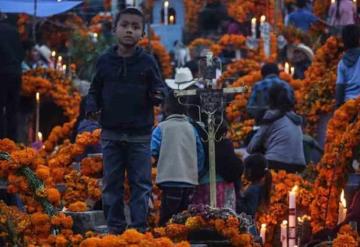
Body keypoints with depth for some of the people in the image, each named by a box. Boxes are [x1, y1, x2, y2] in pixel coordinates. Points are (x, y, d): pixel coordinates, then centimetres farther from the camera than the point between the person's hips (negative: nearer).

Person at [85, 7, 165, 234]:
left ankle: (140, 226, 7)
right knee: (112, 183, 6)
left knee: (141, 183, 1)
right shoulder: (105, 61, 3)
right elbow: (95, 90, 11)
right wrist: (92, 107, -8)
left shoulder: (147, 62, 0)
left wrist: (157, 95, -20)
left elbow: (159, 90, 3)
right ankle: (115, 227, 13)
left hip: (140, 134, -1)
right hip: (111, 134, 1)